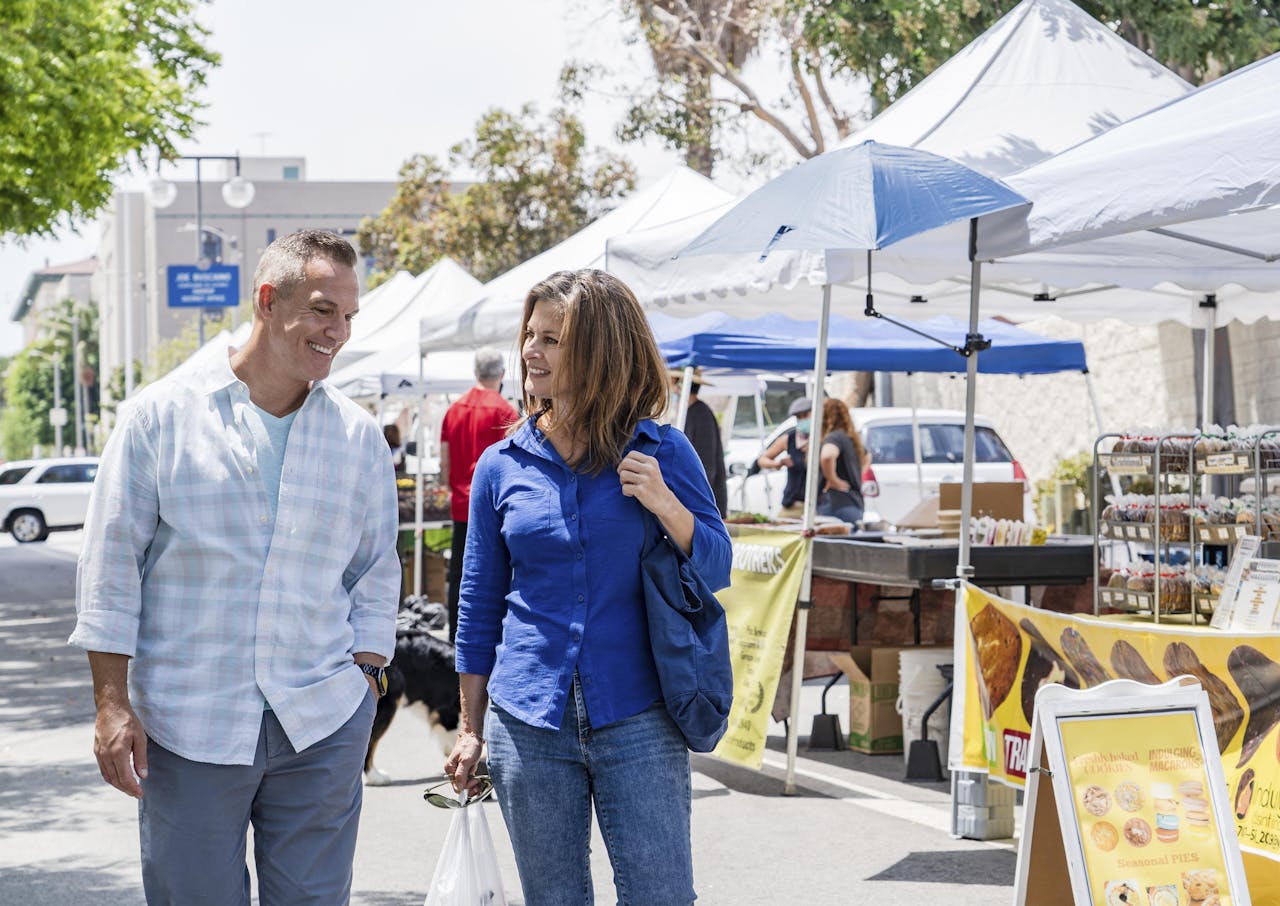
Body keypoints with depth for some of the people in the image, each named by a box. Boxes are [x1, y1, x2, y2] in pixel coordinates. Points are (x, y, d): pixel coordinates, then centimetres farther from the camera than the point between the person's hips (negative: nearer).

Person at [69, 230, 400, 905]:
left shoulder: (359, 436, 8)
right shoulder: (161, 415, -1)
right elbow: (111, 568, 0)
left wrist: (365, 679, 5)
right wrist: (112, 704, -5)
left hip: (321, 727, 2)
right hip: (188, 728, -2)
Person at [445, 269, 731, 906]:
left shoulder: (662, 452, 0)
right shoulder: (502, 466, 4)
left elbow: (716, 572, 2)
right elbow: (480, 604, 10)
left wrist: (666, 505, -15)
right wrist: (471, 728, 11)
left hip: (636, 717, -2)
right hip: (528, 722, 2)